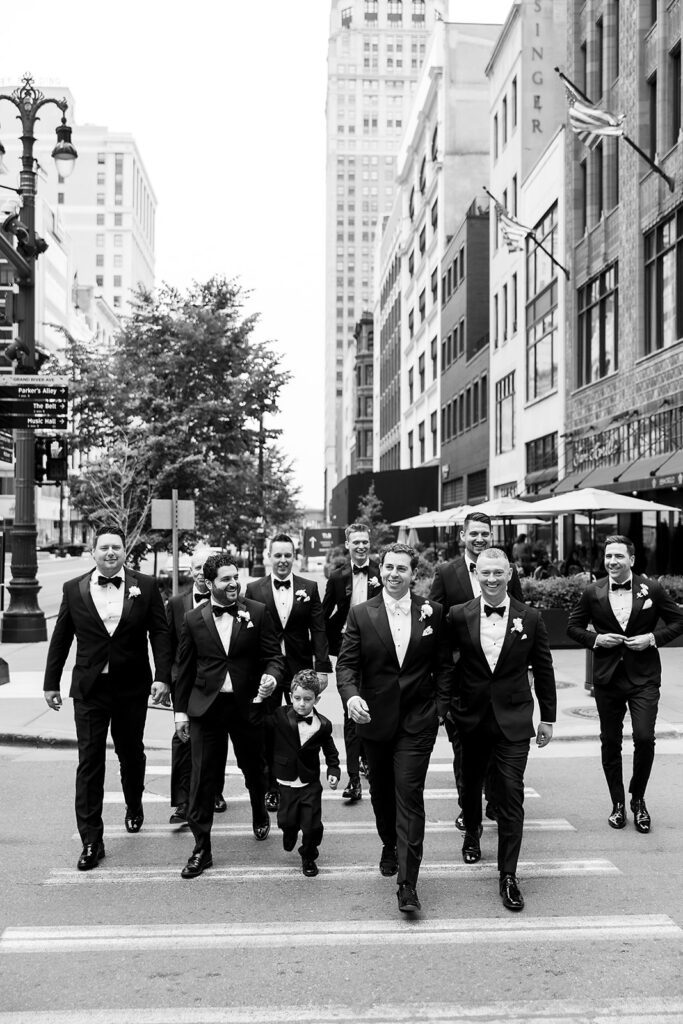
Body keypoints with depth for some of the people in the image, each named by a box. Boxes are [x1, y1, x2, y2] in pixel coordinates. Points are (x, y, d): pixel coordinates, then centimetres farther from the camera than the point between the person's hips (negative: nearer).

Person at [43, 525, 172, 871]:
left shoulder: (145, 587, -1)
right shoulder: (74, 589, 1)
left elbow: (160, 634, -3)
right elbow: (60, 639, 6)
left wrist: (162, 676, -13)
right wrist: (51, 683, 7)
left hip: (132, 688, 1)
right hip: (89, 690, 0)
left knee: (131, 753, 18)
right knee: (90, 762, -2)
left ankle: (134, 808, 44)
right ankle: (91, 840, 3)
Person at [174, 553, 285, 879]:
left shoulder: (257, 613, -2)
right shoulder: (193, 619, 1)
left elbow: (274, 656, 0)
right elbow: (185, 669, 6)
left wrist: (271, 675, -22)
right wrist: (181, 710, 5)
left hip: (247, 705, 0)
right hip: (206, 706, 0)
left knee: (254, 769, 17)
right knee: (201, 778, -1)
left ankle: (260, 814, 48)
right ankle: (201, 850, 10)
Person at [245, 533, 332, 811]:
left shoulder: (309, 588, 3)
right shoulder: (254, 589, 1)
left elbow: (318, 631, 1)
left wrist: (322, 667, -6)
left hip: (300, 670, 0)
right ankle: (271, 788, 20)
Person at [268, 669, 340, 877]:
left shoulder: (323, 725, -6)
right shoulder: (280, 717, -9)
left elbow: (330, 752, 5)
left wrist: (334, 772, -5)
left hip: (311, 784, 0)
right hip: (287, 783, 0)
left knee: (312, 825, 1)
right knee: (287, 821, 9)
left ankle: (309, 857, 27)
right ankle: (289, 837, 47)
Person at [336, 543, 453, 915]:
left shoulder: (432, 612, 0)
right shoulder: (361, 614, -1)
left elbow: (444, 664, 6)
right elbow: (346, 663, -4)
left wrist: (441, 705, -2)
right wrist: (351, 695, -22)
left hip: (417, 721, -2)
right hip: (375, 718, 2)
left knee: (410, 796, -8)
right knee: (381, 791, 18)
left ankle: (407, 884, -6)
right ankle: (390, 846, 45)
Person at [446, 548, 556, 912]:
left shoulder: (530, 618, -3)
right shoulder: (458, 616, -5)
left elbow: (543, 670, 4)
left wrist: (548, 717, 6)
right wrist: (449, 705, 0)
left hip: (513, 721, -1)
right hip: (471, 718, 1)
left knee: (511, 796, -5)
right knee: (471, 783, 20)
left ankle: (508, 875, 4)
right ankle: (472, 833, 49)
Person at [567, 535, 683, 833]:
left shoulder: (651, 589, -2)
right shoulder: (592, 593, 1)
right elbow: (573, 626, 10)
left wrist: (653, 638, -10)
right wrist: (595, 639, -8)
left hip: (644, 677, -2)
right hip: (607, 678, 2)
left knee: (644, 738, -11)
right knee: (610, 743, 8)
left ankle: (638, 800, 13)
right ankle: (618, 803, 24)